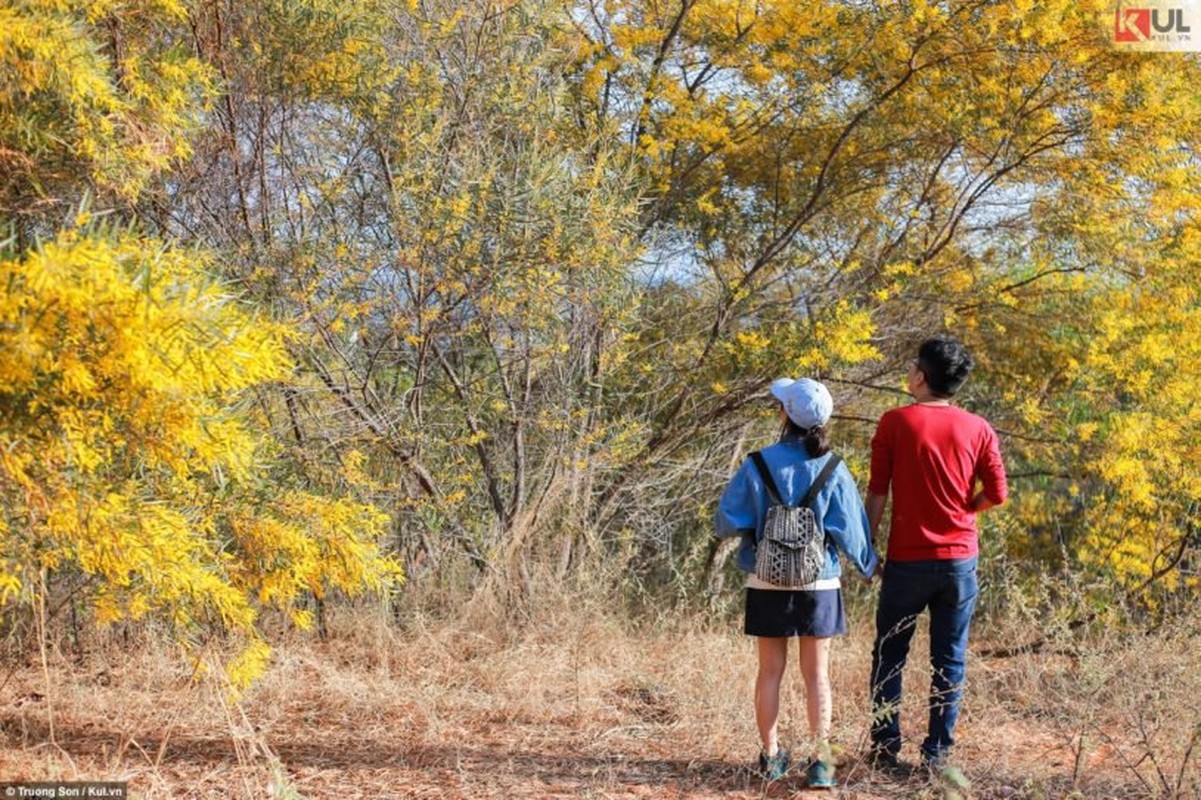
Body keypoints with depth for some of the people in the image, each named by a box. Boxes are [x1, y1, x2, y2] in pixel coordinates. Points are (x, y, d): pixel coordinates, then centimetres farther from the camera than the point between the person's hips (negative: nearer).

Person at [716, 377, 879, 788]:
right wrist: (868, 565, 15)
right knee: (817, 674, 7)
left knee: (771, 670, 12)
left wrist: (752, 527, 16)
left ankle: (771, 756, 19)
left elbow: (728, 522, -7)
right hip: (819, 584, 0)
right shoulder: (833, 470, -8)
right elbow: (849, 529, -3)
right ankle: (821, 761, 4)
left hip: (768, 584, 0)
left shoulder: (759, 464, -10)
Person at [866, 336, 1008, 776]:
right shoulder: (978, 429, 0)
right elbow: (997, 493, -2)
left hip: (907, 558, -2)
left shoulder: (895, 422, -6)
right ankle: (938, 752, 10)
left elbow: (877, 493, -6)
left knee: (889, 655, 10)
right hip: (959, 559, 2)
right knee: (950, 661, 9)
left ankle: (885, 748, 10)